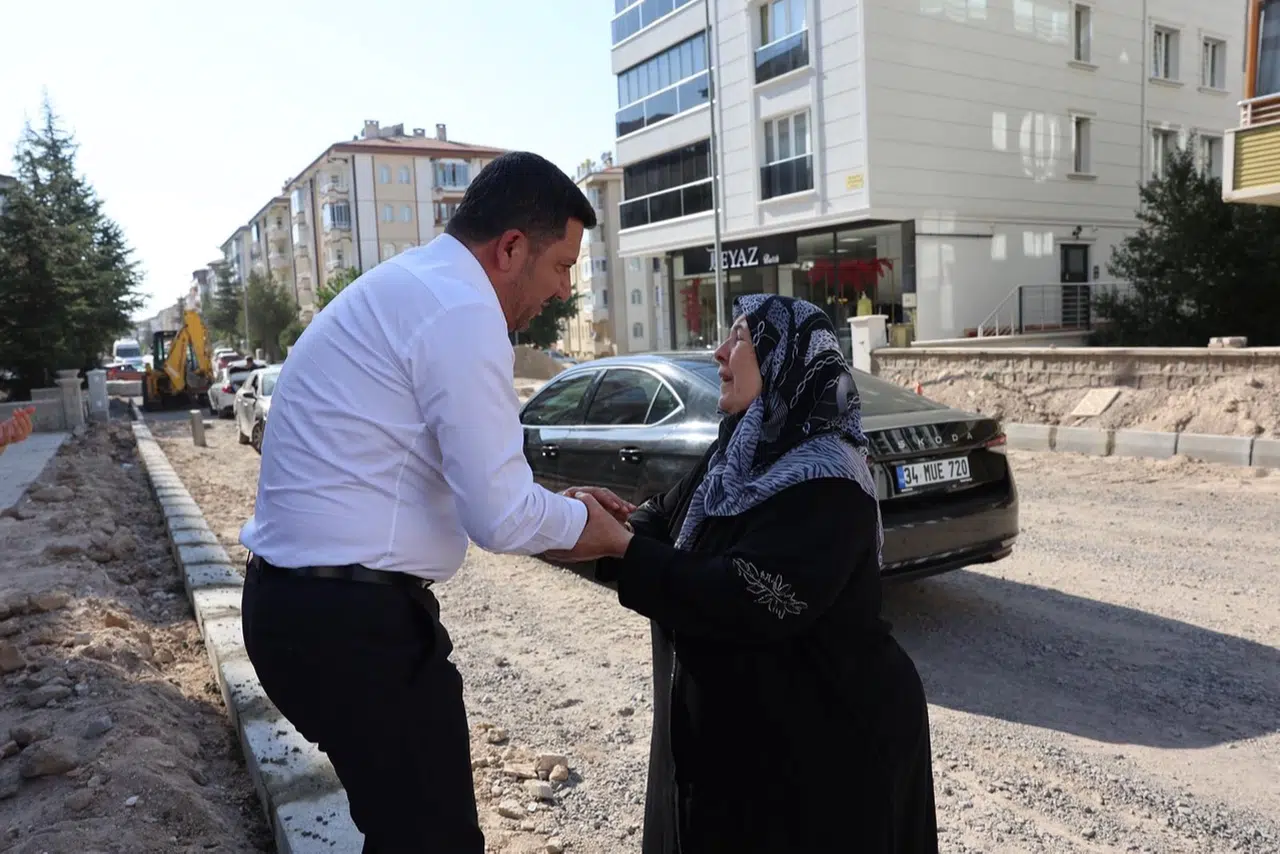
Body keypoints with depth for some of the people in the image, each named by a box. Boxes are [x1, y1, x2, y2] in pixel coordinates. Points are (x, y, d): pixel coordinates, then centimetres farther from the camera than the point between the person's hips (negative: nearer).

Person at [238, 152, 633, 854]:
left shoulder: (406, 287, 14)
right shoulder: (462, 309, -17)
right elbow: (499, 517, -20)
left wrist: (561, 505, 15)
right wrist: (578, 522, 0)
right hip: (354, 619, -10)